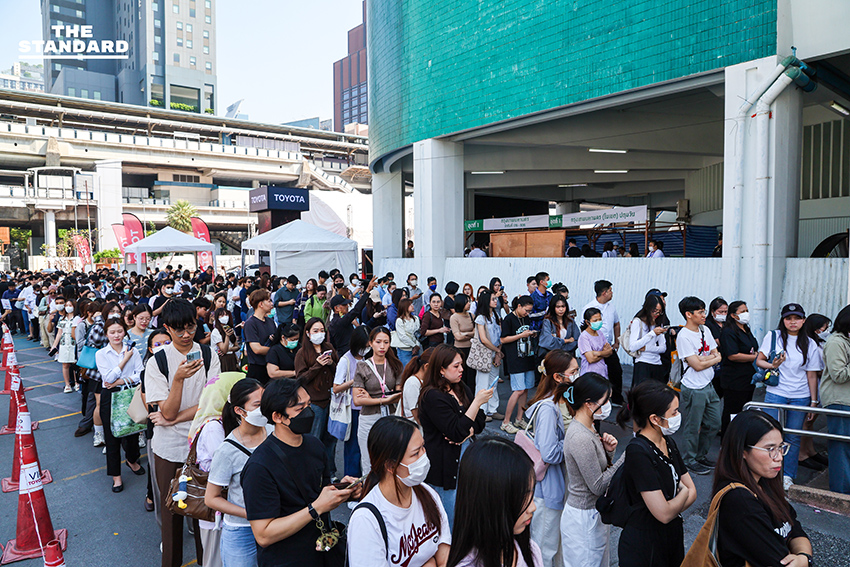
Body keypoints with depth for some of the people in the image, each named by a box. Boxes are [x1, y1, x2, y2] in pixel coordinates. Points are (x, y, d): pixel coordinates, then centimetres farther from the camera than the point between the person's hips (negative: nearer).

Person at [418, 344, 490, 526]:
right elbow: (457, 432, -23)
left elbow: (480, 421, 8)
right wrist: (477, 401, -22)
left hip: (467, 456, 8)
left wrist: (468, 431, -14)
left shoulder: (462, 389, 8)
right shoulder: (433, 397, -17)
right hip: (445, 466, -7)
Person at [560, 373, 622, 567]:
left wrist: (608, 450, -7)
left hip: (594, 513, 9)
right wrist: (626, 457, -20)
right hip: (584, 518, -9)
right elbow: (598, 486, -22)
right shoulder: (581, 438, -28)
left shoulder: (587, 428, 3)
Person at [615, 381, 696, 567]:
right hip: (644, 546, -7)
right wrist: (683, 493, -7)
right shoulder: (638, 452, -27)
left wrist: (672, 507, -14)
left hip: (673, 537, 8)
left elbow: (692, 491, 4)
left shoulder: (668, 442, 1)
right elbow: (664, 513, -26)